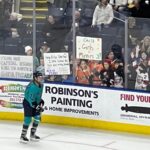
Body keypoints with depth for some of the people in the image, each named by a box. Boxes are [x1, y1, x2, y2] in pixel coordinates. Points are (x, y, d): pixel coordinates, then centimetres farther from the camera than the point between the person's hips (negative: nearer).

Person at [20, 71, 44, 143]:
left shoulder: (41, 85, 0)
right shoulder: (32, 86, -29)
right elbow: (30, 98, -30)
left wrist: (41, 102, 6)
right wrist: (37, 107, -29)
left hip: (34, 103, 9)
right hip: (27, 103, -9)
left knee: (37, 118, 8)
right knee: (28, 119, -11)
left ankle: (32, 135, 21)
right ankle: (23, 136, -2)